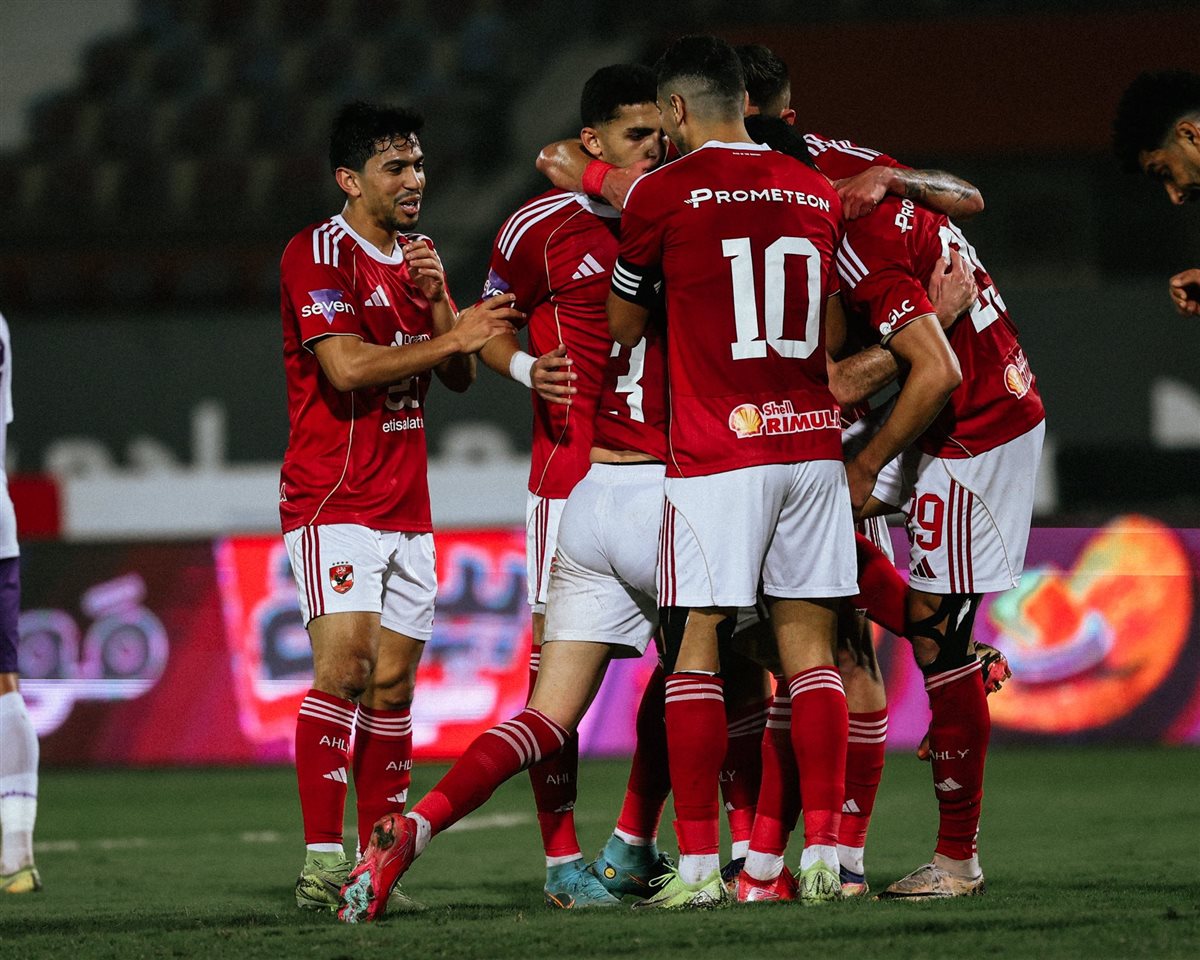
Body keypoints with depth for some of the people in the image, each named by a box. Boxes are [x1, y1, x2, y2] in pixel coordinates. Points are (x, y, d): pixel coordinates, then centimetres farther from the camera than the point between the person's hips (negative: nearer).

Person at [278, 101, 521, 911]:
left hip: (407, 507, 8)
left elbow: (459, 378, 12)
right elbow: (346, 366, -20)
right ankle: (322, 863, -21)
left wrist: (437, 297, -4)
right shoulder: (319, 253, -8)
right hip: (334, 502, -8)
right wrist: (454, 335, -18)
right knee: (345, 665, -18)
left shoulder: (418, 258, 17)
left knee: (393, 684, 5)